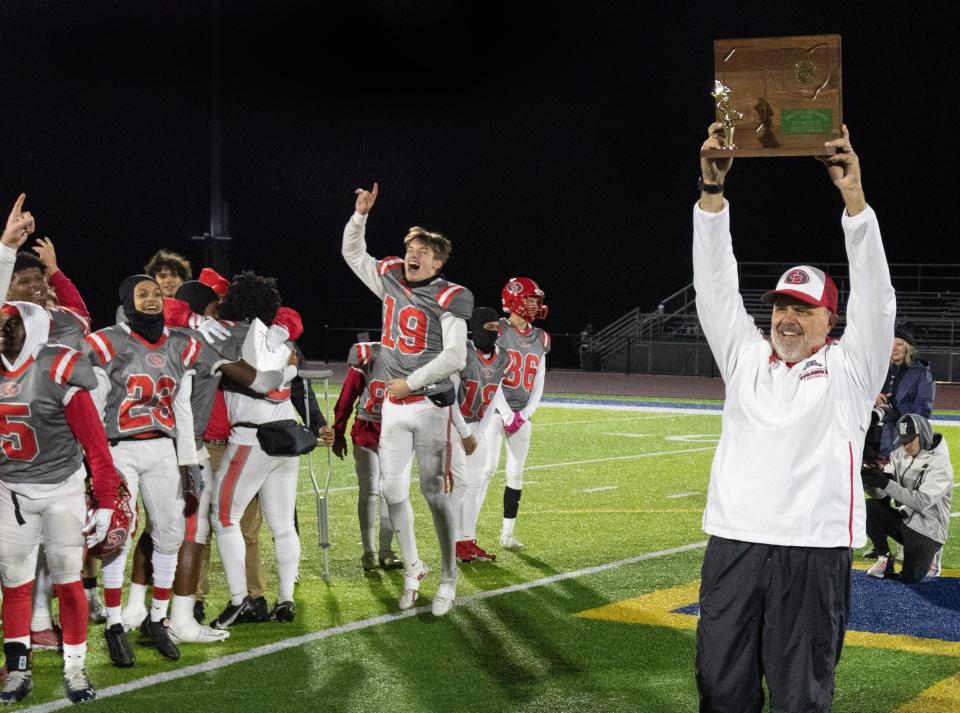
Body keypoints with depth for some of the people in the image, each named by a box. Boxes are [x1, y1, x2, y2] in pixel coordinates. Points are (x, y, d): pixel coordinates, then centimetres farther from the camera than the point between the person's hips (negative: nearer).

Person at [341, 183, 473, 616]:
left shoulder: (449, 299, -12)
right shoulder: (391, 280, 5)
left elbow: (455, 357, -17)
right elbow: (353, 254, 18)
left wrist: (412, 381, -14)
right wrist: (361, 215, 5)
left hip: (430, 405, -6)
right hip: (394, 405, 6)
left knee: (434, 491, -3)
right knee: (393, 488, 7)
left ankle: (448, 578, 7)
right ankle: (412, 566, 23)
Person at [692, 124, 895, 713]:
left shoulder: (850, 368, 7)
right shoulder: (746, 357, 16)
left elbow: (875, 296, -5)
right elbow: (716, 287, 7)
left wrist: (854, 196, -15)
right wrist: (713, 189, -4)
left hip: (815, 550, -3)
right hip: (733, 543, 3)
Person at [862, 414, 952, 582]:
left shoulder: (939, 464, -16)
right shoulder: (899, 455, 0)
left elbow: (922, 501, -28)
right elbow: (880, 494, -6)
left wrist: (886, 484, -34)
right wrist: (869, 481, -29)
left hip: (926, 531, -5)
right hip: (902, 519, 5)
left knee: (910, 577, -15)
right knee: (870, 507, -21)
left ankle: (928, 557, 21)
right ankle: (884, 559, -3)